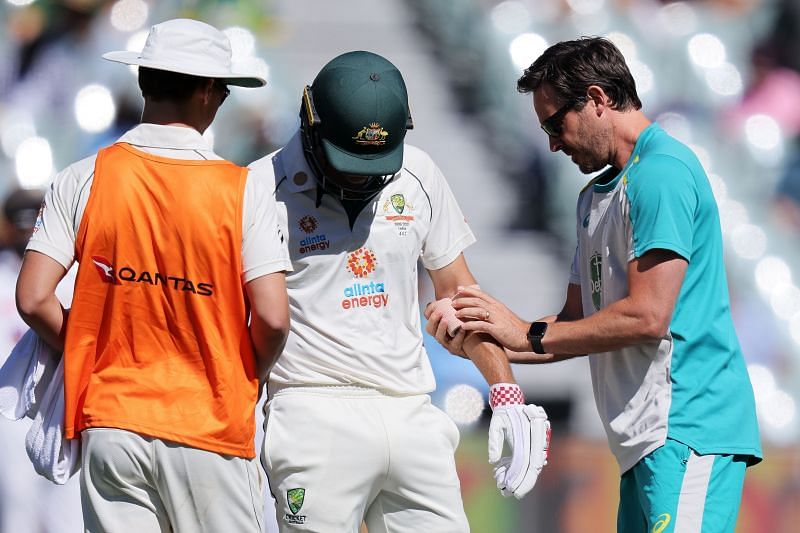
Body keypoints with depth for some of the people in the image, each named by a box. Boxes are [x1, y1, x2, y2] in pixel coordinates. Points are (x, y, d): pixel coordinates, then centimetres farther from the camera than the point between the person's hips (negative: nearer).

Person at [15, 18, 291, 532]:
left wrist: (87, 354, 12)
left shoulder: (84, 180, 0)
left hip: (110, 418, 3)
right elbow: (272, 318, -12)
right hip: (209, 427, -2)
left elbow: (34, 300, -5)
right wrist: (250, 376, 9)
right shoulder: (242, 189, -6)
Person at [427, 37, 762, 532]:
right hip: (646, 437, 10)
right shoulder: (597, 195, 23)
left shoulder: (662, 171, -10)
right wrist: (483, 339, 8)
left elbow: (647, 316, -16)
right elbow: (579, 320, 23)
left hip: (686, 431, -10)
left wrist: (528, 334, -7)